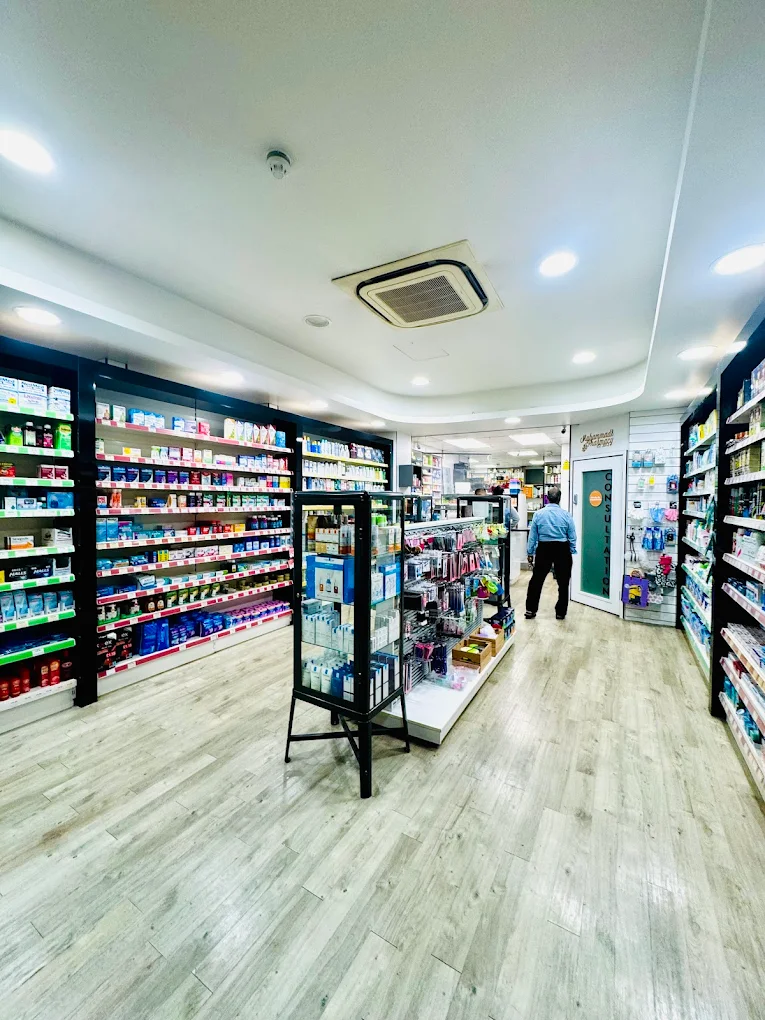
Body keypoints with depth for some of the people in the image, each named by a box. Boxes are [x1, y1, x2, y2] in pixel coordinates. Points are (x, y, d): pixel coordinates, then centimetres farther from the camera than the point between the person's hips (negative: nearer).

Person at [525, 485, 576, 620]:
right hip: (562, 550, 0)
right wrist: (572, 552, 11)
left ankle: (530, 610, 11)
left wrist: (530, 553, 7)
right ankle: (560, 613, 19)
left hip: (544, 549, 0)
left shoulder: (538, 514, -4)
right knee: (563, 582, 12)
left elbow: (532, 536, -1)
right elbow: (572, 537, -1)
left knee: (536, 580, 8)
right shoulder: (566, 515, -6)